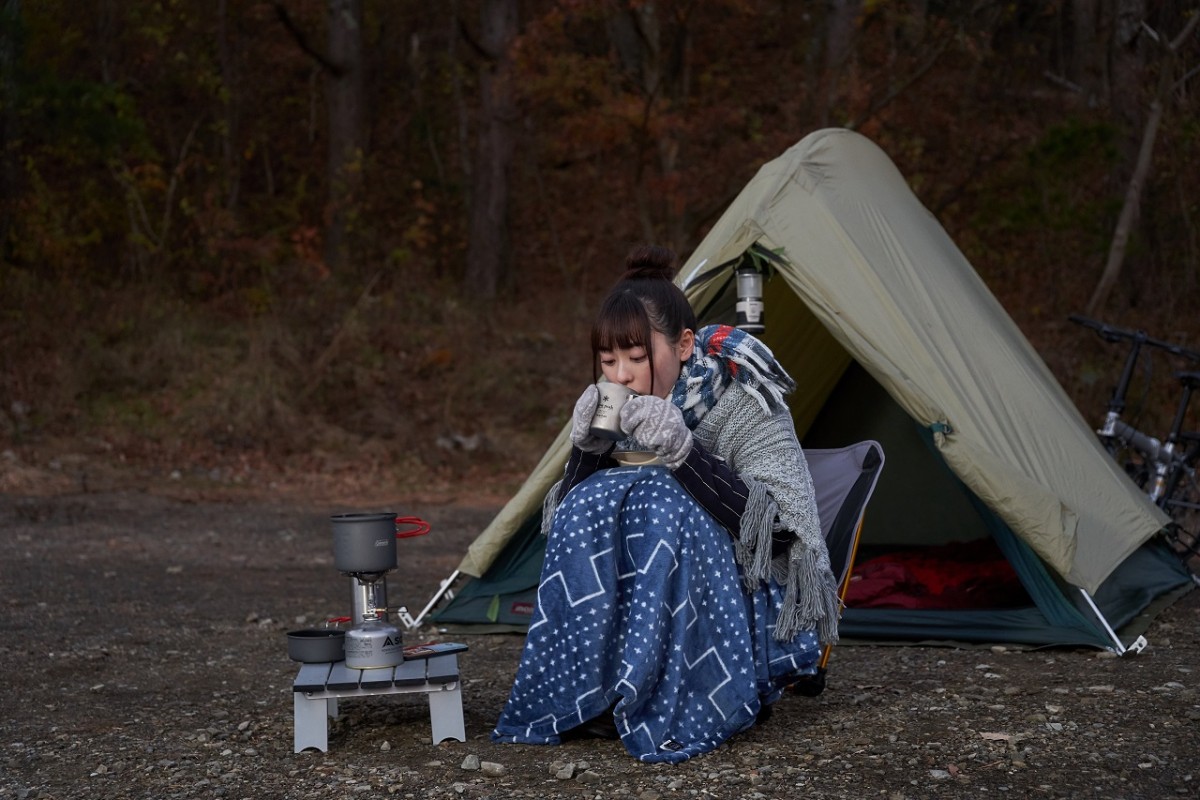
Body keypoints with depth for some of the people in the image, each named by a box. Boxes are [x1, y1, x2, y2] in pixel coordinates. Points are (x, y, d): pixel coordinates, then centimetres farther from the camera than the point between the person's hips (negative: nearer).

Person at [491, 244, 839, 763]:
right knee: (593, 502, -21)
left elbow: (773, 525, -27)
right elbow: (562, 520, -1)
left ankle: (675, 711, -27)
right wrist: (586, 448, -19)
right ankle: (580, 696, -18)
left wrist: (683, 451, -36)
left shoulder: (744, 403, -16)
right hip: (647, 603, 5)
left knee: (661, 502, -29)